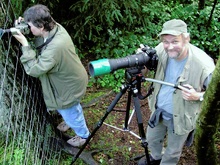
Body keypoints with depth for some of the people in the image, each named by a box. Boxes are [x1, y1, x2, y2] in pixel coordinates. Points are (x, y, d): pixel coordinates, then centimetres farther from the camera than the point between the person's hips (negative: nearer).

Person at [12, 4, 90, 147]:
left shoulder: (54, 47, -42)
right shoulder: (56, 27, -15)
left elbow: (34, 70, -33)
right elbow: (39, 38, 6)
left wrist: (25, 45, -30)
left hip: (70, 87, -8)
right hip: (72, 79, 8)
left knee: (70, 114, 20)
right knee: (73, 108, 35)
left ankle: (84, 135, 47)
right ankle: (74, 122, 64)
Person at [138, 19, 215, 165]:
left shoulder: (204, 65, -32)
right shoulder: (161, 50, -20)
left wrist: (198, 96, -34)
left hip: (180, 118, -4)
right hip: (158, 111, 5)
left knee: (172, 152, 21)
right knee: (152, 139, 31)